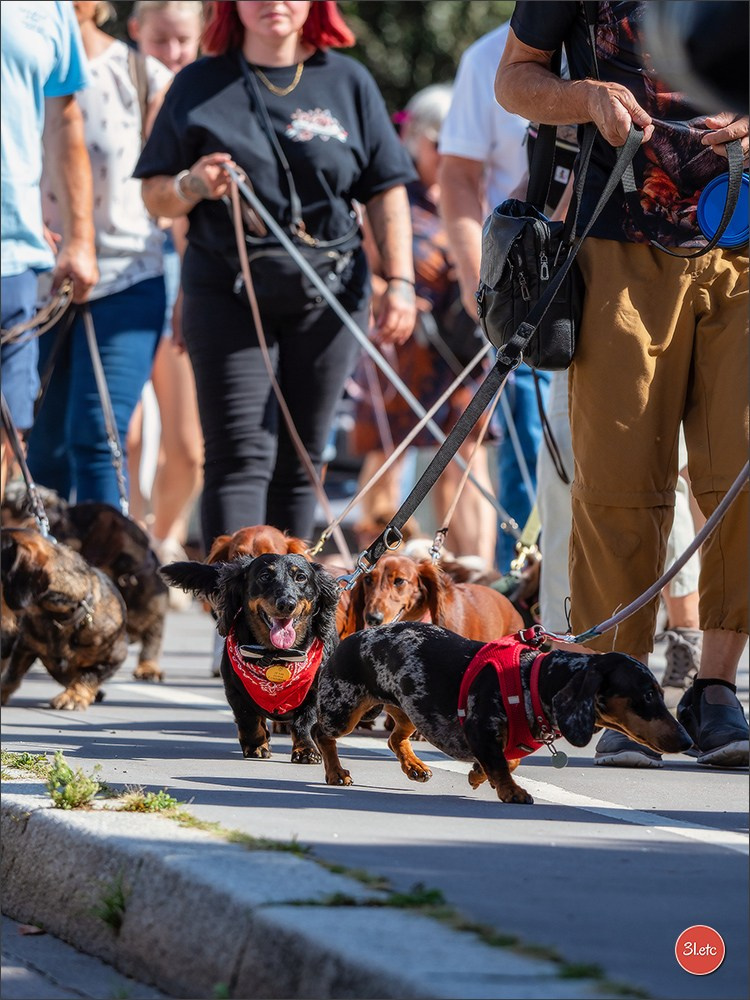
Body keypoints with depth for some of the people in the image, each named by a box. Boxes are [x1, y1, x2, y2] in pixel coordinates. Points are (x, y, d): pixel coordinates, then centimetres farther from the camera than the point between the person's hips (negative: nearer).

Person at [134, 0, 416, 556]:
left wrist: (400, 283, 1)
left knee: (300, 459, 6)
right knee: (240, 457, -11)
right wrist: (193, 185, -14)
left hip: (327, 296, 2)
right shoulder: (200, 86, 6)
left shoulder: (348, 82, 10)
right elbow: (155, 197, 8)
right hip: (229, 295, -2)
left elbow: (387, 192, 9)